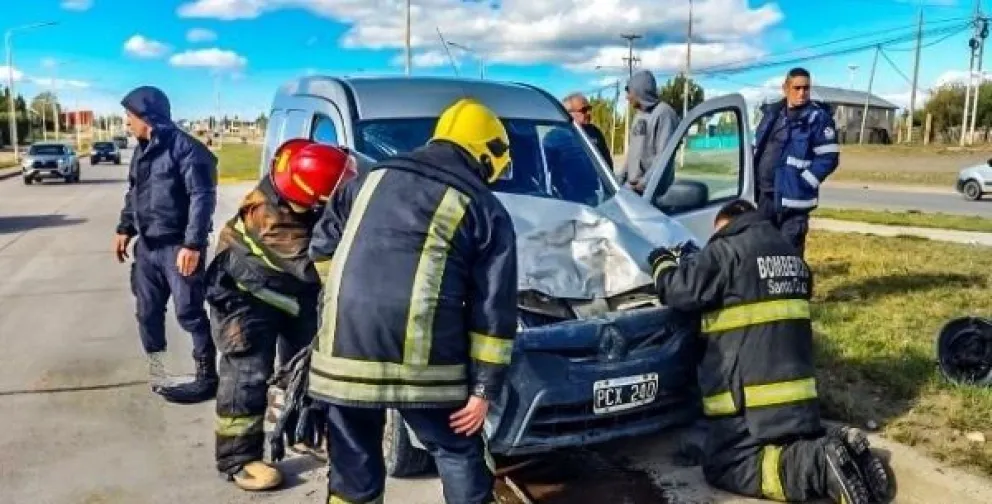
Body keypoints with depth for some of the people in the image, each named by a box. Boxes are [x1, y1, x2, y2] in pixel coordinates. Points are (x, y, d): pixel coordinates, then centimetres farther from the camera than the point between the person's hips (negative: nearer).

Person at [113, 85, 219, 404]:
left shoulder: (184, 147, -14)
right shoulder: (142, 150, 14)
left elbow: (203, 197, -19)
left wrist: (193, 244, -23)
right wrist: (125, 229, 16)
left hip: (179, 247, -9)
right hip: (147, 247, 9)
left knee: (189, 313, -4)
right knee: (147, 312, 13)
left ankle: (207, 377, 7)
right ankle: (156, 371, 27)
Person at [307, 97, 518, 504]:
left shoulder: (373, 177, 19)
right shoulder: (487, 211, 7)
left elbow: (323, 245, 24)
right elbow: (493, 310, 2)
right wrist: (484, 388, 5)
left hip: (345, 341, 4)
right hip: (421, 354, -3)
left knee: (354, 455, 19)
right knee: (458, 452, 16)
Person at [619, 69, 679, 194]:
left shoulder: (663, 113, -11)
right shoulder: (638, 114, 17)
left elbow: (663, 155, -18)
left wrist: (645, 182, -22)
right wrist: (622, 177, 14)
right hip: (631, 185, 9)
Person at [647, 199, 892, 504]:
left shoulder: (727, 249, -8)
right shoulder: (790, 253, 18)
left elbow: (679, 291, -10)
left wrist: (663, 264, 12)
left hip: (748, 393, -8)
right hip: (797, 392, 8)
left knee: (723, 467, -2)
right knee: (794, 448, 28)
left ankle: (821, 466, -19)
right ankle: (835, 448, -4)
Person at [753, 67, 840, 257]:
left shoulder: (818, 117, -7)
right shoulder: (772, 113, 12)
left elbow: (829, 157, -11)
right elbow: (757, 148, 20)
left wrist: (803, 183, -16)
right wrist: (755, 180, 11)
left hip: (792, 197, -6)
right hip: (764, 194, 7)